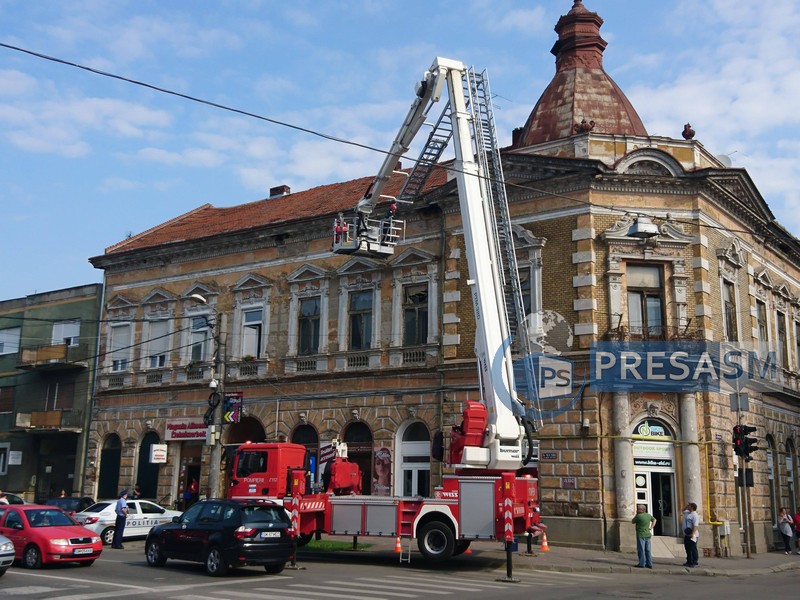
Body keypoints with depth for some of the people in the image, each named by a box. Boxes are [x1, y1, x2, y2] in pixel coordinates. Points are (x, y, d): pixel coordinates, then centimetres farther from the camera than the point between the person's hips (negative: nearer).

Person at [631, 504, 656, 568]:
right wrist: (651, 527, 21)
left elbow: (632, 522, -1)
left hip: (641, 535, -7)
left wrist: (636, 514, 3)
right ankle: (649, 564, 13)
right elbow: (654, 520, 26)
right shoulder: (648, 515, 7)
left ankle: (641, 564, -3)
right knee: (648, 550, 10)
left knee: (641, 550, -3)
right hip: (648, 535, 7)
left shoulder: (639, 516, -15)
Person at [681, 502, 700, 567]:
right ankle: (689, 561, 22)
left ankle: (694, 562, -2)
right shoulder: (687, 513, 15)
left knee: (693, 549, -6)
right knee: (687, 548, 14)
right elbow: (683, 510, 39)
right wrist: (686, 506, 19)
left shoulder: (695, 515, -15)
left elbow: (695, 526, -23)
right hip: (686, 534, 10)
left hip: (692, 535, -10)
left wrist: (692, 534, -31)